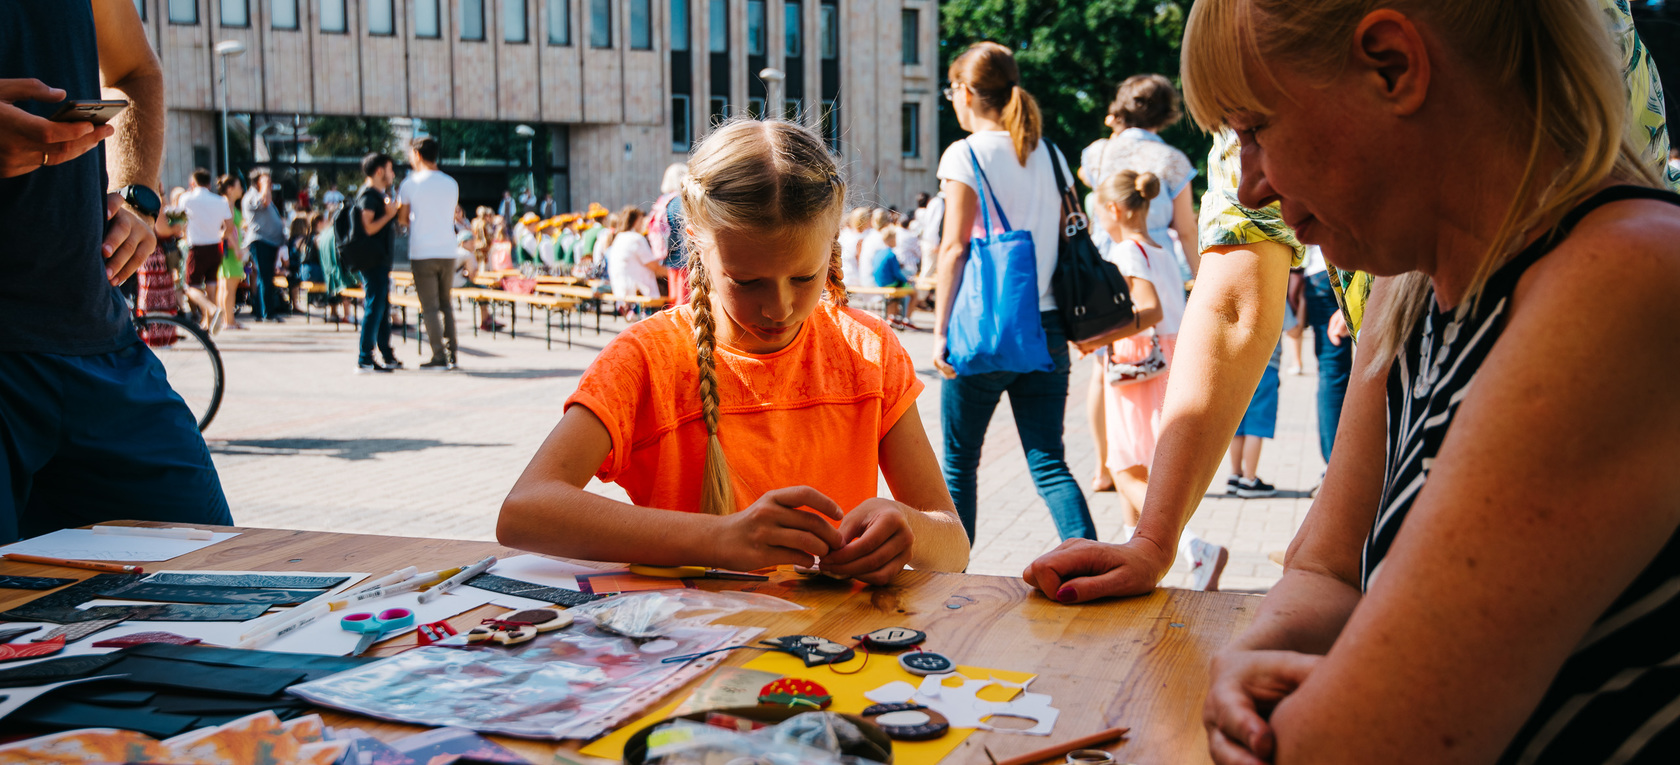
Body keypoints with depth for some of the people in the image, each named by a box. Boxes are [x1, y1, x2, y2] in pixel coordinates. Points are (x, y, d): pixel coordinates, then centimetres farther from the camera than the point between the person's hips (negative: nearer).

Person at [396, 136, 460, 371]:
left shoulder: (410, 184, -5)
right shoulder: (451, 184, 8)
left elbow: (403, 217, 3)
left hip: (422, 253, -4)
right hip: (448, 252, 4)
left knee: (430, 307, -1)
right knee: (446, 304, 14)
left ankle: (439, 357, -3)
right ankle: (451, 355, 15)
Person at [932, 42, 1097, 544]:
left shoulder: (965, 155, -6)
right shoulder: (1050, 156, 10)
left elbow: (955, 248, -11)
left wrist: (941, 331, -9)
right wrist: (1076, 325, 17)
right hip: (1045, 328, 5)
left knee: (958, 462, 10)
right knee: (1048, 464, 6)